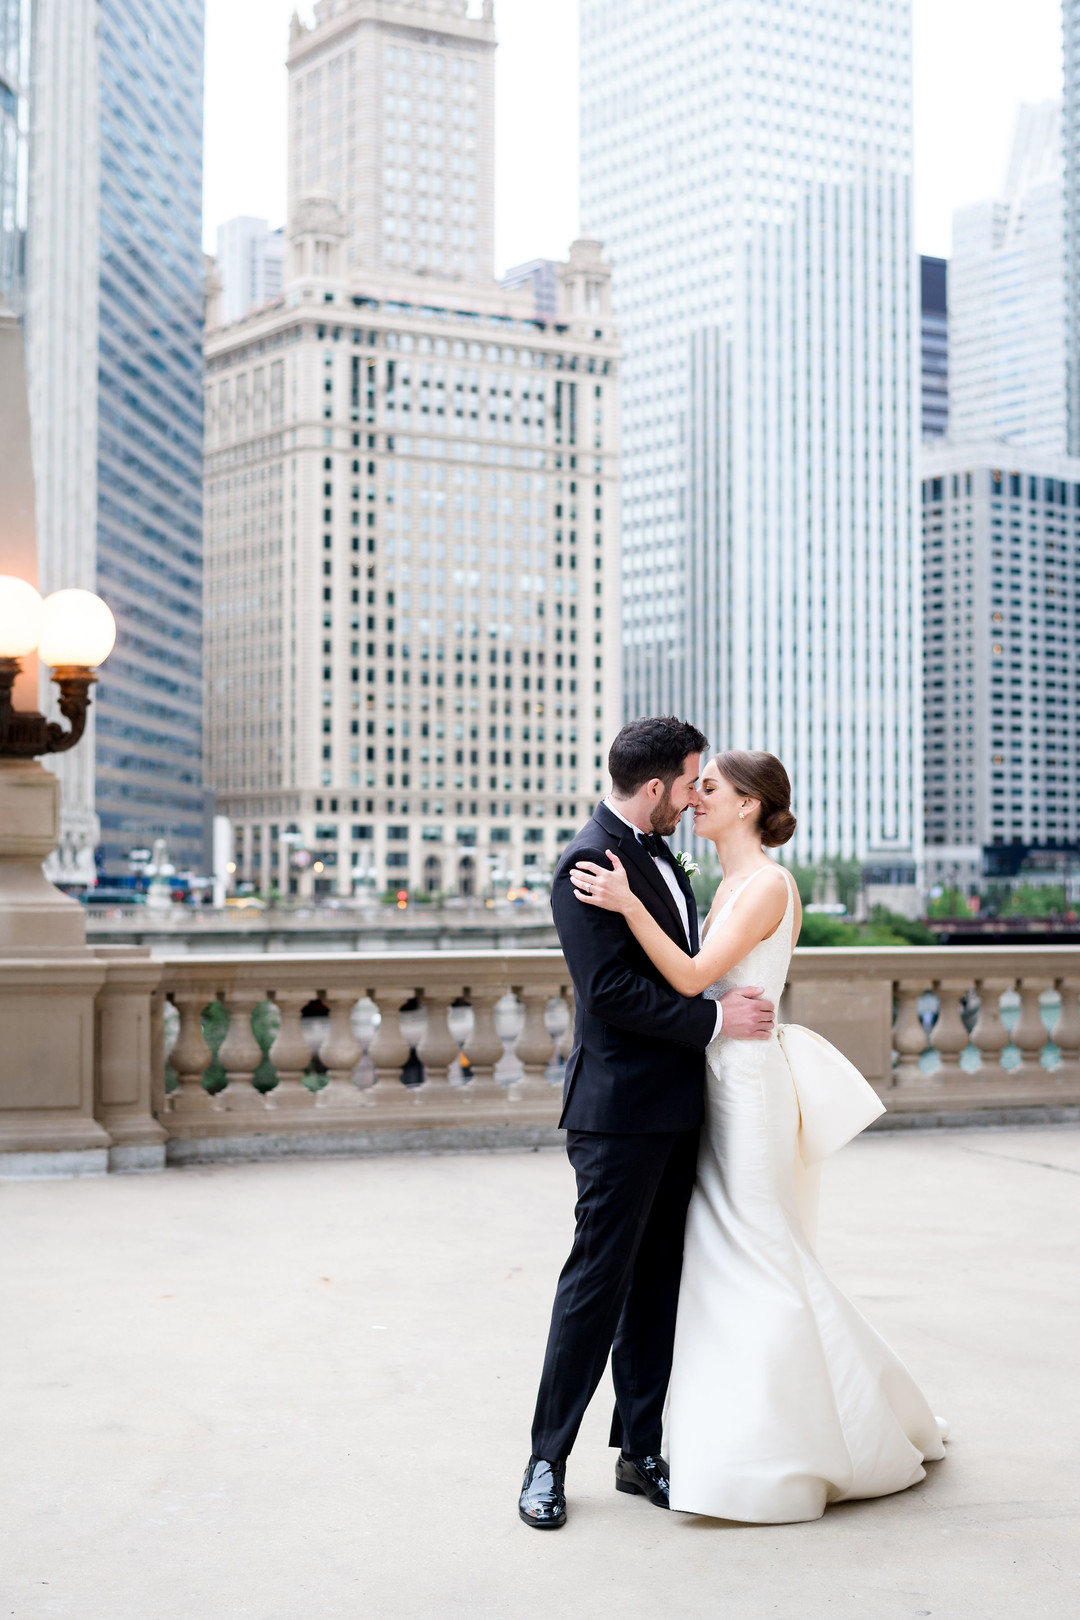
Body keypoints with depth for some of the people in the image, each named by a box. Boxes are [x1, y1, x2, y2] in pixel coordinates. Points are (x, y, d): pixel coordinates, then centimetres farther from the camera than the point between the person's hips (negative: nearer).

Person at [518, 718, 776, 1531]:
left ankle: (641, 1451, 23)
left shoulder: (659, 854, 14)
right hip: (621, 1112, -9)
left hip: (675, 1109, 9)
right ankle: (549, 1460, 11)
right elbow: (609, 989, -22)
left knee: (656, 1284, 13)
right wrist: (714, 1019, -17)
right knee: (597, 1283, -1)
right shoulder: (589, 862, -15)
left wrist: (739, 1004, 10)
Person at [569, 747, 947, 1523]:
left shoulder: (769, 885, -14)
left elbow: (693, 975, -22)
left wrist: (629, 905, -25)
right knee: (726, 1260, 13)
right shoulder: (731, 885, 14)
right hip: (721, 1083, 9)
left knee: (758, 1264, -2)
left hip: (749, 1080, -9)